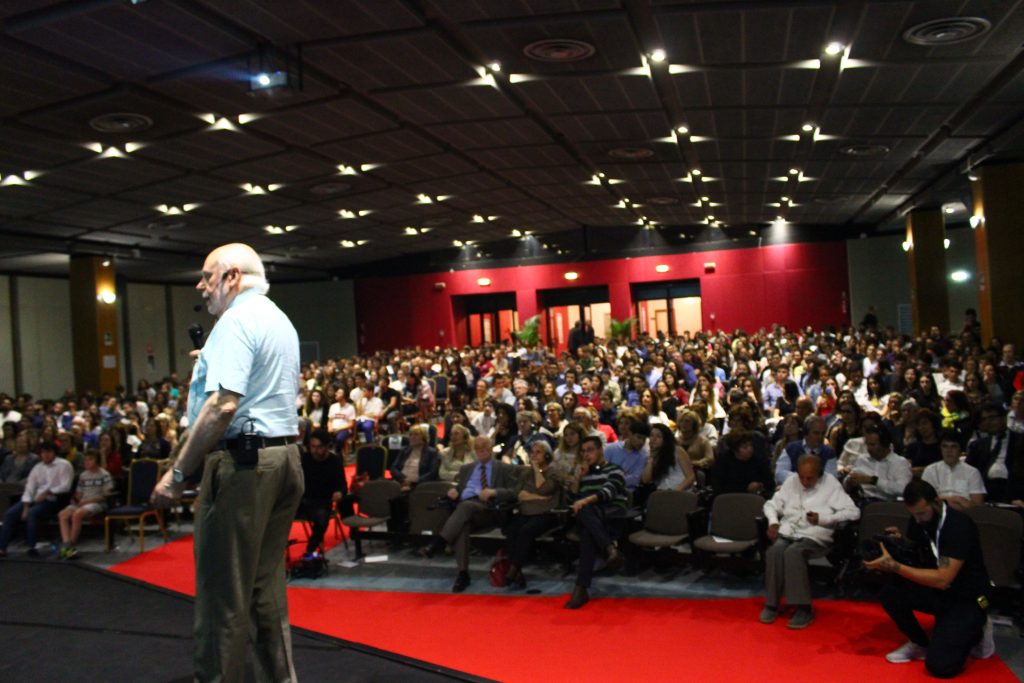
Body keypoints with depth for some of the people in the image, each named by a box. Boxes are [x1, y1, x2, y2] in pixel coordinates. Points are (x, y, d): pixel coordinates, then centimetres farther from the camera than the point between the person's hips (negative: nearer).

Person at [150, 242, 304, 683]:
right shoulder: (281, 321, 17)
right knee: (266, 584, 15)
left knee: (222, 588, -1)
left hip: (242, 460, -10)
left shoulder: (236, 320, -12)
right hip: (285, 456, 10)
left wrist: (178, 473, -20)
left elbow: (224, 405, -23)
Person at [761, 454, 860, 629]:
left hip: (814, 536, -3)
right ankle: (771, 604, -18)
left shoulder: (831, 484, 1)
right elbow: (772, 504, 18)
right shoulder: (791, 481, 13)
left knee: (793, 552, -34)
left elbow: (853, 511, -6)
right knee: (774, 551, -29)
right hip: (787, 532, 4)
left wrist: (823, 518, -15)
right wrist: (773, 521, -4)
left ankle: (803, 608, -25)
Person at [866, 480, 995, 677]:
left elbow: (942, 579, -32)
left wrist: (893, 565, -36)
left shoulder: (959, 525, -26)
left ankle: (975, 632, 10)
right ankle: (920, 643, 4)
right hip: (936, 589, 6)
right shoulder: (918, 519, -4)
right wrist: (900, 541, -14)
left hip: (967, 598, -6)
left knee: (939, 665, -20)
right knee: (890, 593, -22)